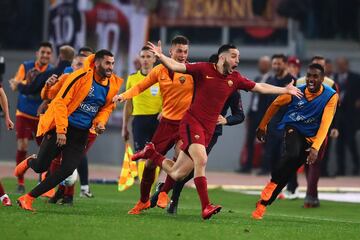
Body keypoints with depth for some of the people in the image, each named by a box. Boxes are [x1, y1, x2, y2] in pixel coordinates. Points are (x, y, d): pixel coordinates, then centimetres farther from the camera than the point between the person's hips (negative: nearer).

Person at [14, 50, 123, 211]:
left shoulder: (113, 84, 3)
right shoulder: (81, 76, -17)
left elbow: (107, 107, 20)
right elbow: (60, 101, -17)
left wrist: (100, 123, 0)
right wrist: (61, 130, -20)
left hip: (81, 134, 5)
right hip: (61, 127, -5)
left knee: (67, 170, -10)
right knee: (41, 166, -4)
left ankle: (28, 198, 1)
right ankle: (29, 162, 37)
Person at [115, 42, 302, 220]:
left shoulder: (235, 79, 9)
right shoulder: (203, 69, -6)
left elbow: (260, 87, 18)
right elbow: (175, 66, -11)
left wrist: (285, 90, 16)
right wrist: (160, 56, -29)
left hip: (208, 130, 6)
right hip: (192, 122, -6)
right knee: (201, 160, -27)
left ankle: (151, 153, 31)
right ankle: (206, 207, -25)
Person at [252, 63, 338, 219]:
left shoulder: (331, 97, -16)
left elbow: (325, 124, -24)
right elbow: (275, 105, 5)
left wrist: (315, 148, -34)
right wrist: (262, 127, 12)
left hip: (309, 138, 1)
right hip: (292, 129, -1)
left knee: (287, 173, -2)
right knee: (292, 154, -33)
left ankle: (263, 204, 9)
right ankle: (271, 183, -14)